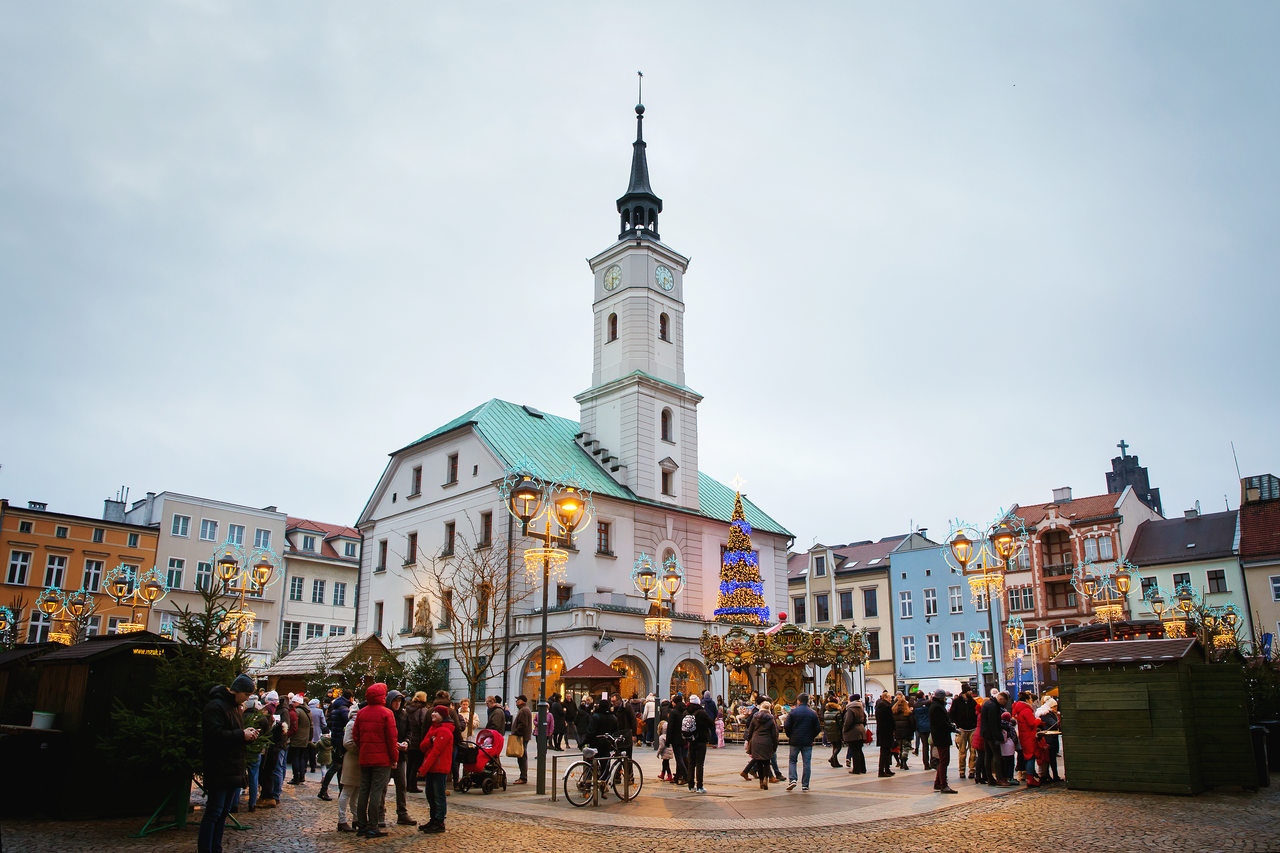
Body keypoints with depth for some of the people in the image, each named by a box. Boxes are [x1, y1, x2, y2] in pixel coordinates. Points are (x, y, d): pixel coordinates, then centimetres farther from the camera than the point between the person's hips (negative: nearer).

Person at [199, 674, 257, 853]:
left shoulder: (235, 707, 17)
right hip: (219, 770, -9)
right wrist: (242, 735, -18)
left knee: (224, 812, 14)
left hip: (233, 769, 10)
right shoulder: (215, 706, -14)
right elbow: (215, 734, -24)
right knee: (213, 813, -6)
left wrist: (248, 734, 6)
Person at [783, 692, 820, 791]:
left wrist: (789, 736, 8)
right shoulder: (813, 713, 0)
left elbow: (786, 726, -8)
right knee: (807, 763, 6)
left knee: (792, 761, 12)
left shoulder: (793, 711, -5)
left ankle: (792, 779, -4)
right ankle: (805, 785, 6)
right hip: (808, 742, 1)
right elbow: (818, 728, 1)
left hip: (795, 741, -1)